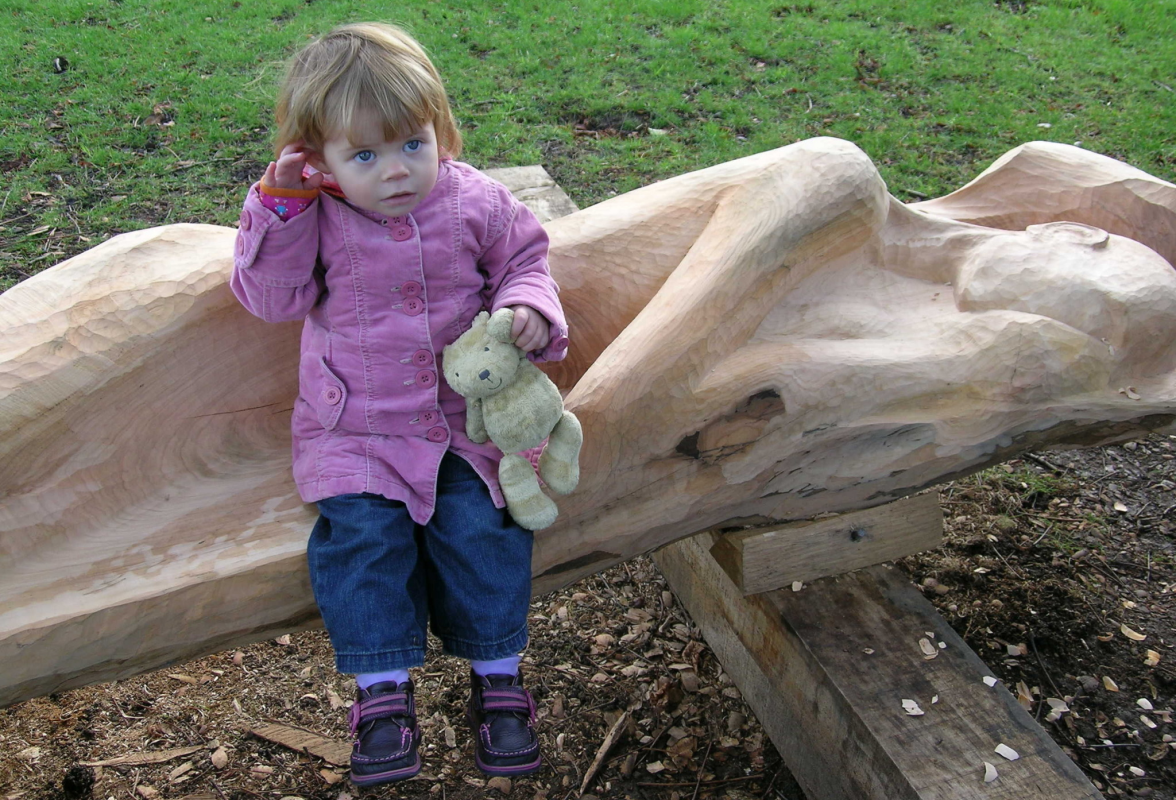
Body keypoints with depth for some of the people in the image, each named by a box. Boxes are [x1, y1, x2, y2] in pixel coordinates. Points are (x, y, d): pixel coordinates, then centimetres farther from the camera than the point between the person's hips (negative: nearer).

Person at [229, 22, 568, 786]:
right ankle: (384, 691, -4)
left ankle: (498, 677, 6)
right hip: (356, 428, 0)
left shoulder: (477, 202, -4)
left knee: (481, 528, -13)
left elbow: (523, 258, 7)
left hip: (468, 415, 1)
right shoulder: (314, 219, -5)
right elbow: (273, 296, -8)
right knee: (360, 534, -18)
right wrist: (279, 205, -19)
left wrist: (530, 305, -15)